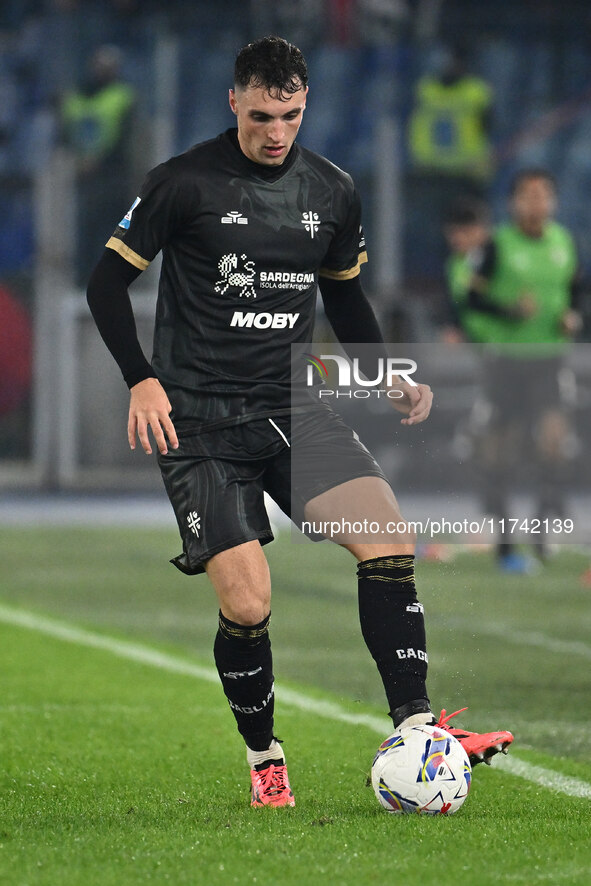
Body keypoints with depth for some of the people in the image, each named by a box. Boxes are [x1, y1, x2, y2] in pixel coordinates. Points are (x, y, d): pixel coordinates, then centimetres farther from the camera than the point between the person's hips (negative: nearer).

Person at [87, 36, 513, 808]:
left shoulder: (332, 193, 7)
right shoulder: (183, 184, -7)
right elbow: (108, 282, -1)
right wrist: (142, 380, -14)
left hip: (293, 409, 4)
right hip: (200, 420, -4)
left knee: (389, 541, -18)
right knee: (246, 604, -13)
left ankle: (414, 729, -15)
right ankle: (264, 759, 11)